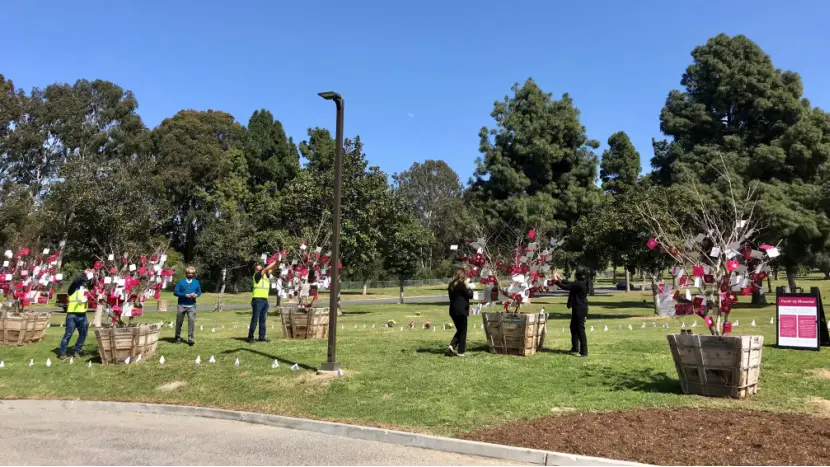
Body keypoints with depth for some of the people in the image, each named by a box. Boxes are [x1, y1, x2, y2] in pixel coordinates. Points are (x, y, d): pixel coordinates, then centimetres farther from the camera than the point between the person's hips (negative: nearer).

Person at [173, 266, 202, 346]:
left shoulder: (196, 282, 11)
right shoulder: (181, 282, 3)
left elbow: (199, 291, 16)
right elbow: (175, 292, -3)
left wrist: (196, 295, -8)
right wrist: (185, 295, -15)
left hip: (191, 306, 1)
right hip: (181, 305, -1)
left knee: (191, 321, -13)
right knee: (179, 322, 6)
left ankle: (190, 339, -12)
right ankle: (178, 337, 24)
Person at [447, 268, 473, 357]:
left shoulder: (451, 285, 8)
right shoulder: (461, 285, -15)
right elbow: (470, 296, -11)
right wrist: (470, 289, 10)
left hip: (453, 311, 7)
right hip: (461, 311, -7)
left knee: (459, 330, 19)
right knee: (463, 332, 5)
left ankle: (452, 346, 3)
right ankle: (460, 352, 7)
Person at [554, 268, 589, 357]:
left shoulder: (579, 284, -22)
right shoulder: (582, 283, 8)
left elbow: (566, 287, -19)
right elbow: (570, 284, 21)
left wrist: (556, 281, -7)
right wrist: (561, 279, 25)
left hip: (579, 310, -10)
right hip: (578, 309, 10)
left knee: (580, 329, -6)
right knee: (574, 327, 20)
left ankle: (584, 352, -2)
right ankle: (575, 348, 30)